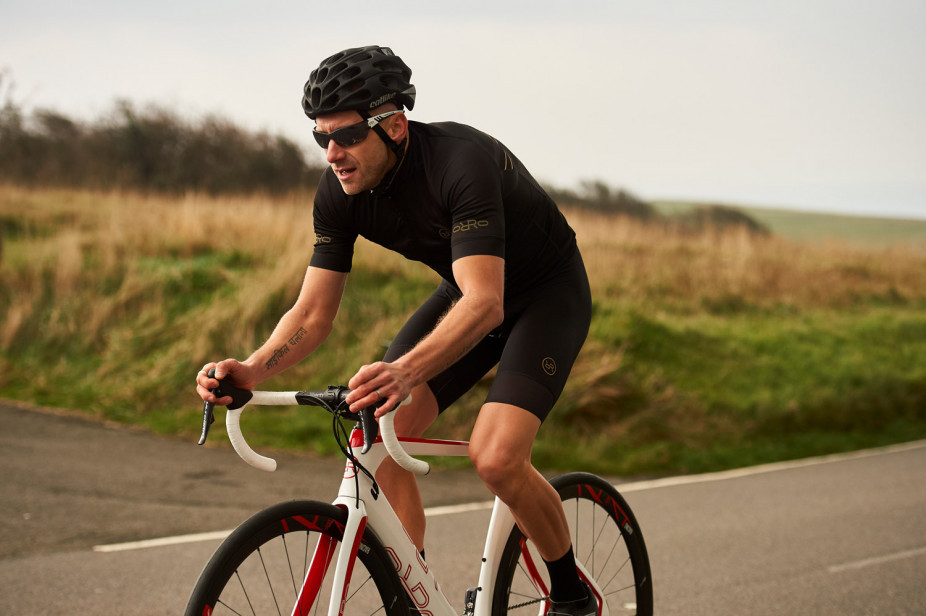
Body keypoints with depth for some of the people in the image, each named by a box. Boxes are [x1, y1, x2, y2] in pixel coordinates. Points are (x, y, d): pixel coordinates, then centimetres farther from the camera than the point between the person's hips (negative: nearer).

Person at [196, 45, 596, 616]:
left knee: (496, 456, -25)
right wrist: (249, 371, -31)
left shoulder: (462, 160, -36)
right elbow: (314, 312, -11)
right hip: (468, 291, 6)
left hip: (548, 290, -6)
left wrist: (404, 371, -60)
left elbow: (485, 302, -44)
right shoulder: (340, 191, -15)